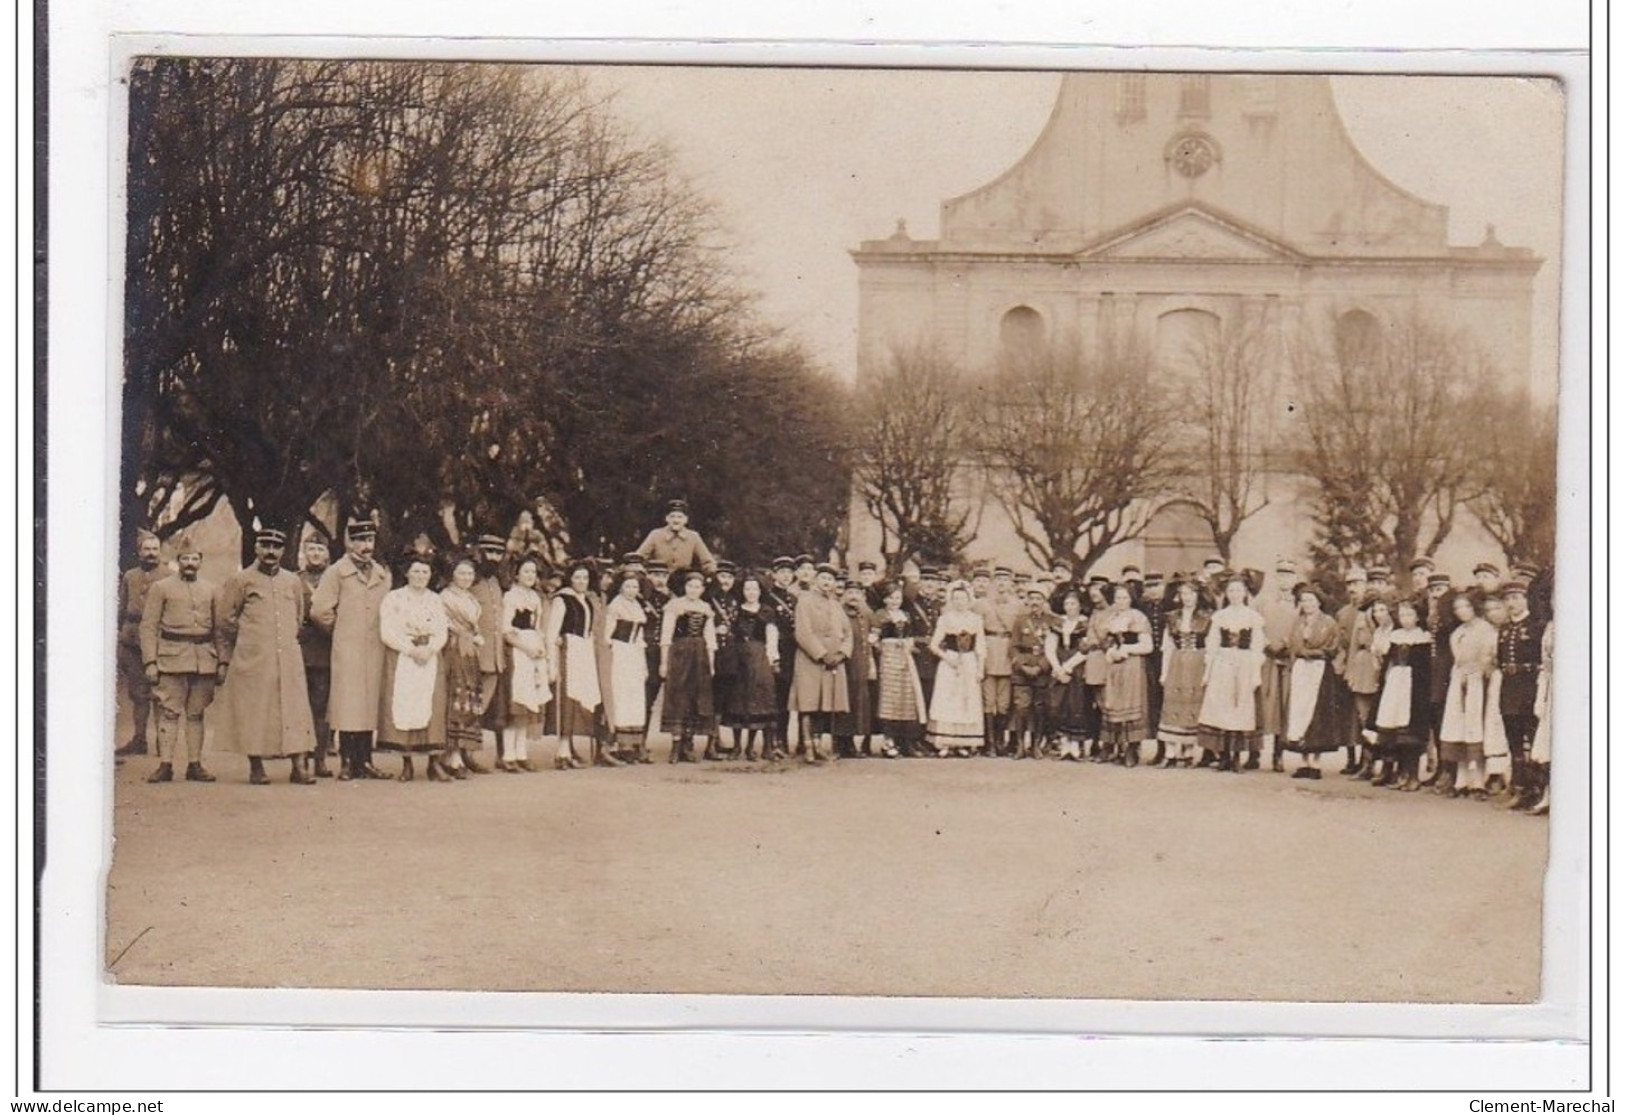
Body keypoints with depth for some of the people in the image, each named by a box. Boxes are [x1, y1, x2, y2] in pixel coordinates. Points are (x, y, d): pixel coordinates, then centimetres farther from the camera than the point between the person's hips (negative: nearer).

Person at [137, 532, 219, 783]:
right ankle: (165, 765, -3)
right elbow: (149, 626, -1)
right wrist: (150, 662, -9)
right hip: (171, 657, -3)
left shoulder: (209, 590, 14)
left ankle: (195, 765, 10)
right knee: (169, 711, -5)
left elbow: (218, 628, 17)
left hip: (204, 659, 3)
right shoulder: (160, 588, 4)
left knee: (196, 713, 7)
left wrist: (222, 662, 9)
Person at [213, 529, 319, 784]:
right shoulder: (241, 581, 2)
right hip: (252, 659, -3)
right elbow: (225, 620, 5)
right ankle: (256, 768, 5)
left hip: (288, 659, 3)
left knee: (295, 710, -3)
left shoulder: (293, 582, 12)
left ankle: (298, 766, -3)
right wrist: (225, 660, 6)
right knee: (254, 710, -2)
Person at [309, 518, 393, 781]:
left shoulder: (382, 575, 14)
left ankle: (365, 761, 9)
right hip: (347, 650, -5)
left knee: (370, 705, 5)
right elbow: (319, 611, -7)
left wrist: (382, 635, 14)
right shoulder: (337, 572, -2)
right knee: (348, 706, -6)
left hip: (374, 650, 5)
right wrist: (339, 631, 3)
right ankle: (347, 763, -4)